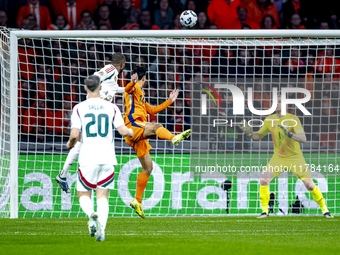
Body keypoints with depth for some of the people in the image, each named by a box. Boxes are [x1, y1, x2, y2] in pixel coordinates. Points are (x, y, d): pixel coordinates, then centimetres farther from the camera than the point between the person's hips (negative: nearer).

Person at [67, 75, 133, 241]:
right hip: (108, 159, 2)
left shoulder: (79, 108, -1)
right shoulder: (111, 108, 4)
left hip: (88, 159, -2)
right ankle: (101, 229, -13)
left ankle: (92, 215, -23)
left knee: (83, 195, 10)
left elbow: (75, 134, -8)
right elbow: (123, 131, 0)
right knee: (102, 197, 7)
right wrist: (131, 132, 23)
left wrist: (70, 144, 15)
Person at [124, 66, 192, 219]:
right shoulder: (134, 89, 5)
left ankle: (137, 201, 13)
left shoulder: (140, 94, 33)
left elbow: (151, 110, 40)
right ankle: (174, 138, -67)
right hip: (133, 125, -9)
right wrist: (133, 82, -37)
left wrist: (169, 101, 38)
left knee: (147, 167, 8)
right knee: (156, 127, -35)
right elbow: (127, 88, -19)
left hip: (138, 135, 9)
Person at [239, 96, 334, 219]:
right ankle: (265, 211, -2)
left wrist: (289, 134, -40)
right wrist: (249, 133, -9)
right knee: (263, 181, -15)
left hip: (295, 157, -3)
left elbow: (303, 139, -23)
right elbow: (259, 135, 13)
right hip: (278, 158, 3)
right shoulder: (269, 120, -2)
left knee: (309, 185, -9)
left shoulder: (293, 119, -15)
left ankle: (325, 210, 9)